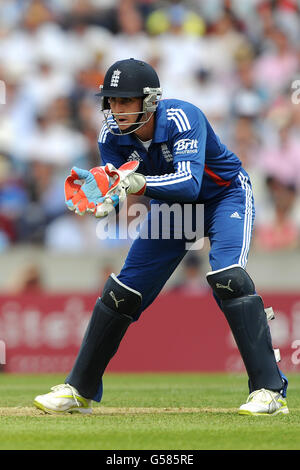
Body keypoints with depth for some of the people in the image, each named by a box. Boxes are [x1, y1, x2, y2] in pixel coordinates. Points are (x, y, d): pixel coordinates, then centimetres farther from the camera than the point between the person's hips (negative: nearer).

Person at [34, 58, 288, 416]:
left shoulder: (182, 119, -34)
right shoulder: (112, 134, -17)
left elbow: (190, 184, -45)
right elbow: (114, 186, -20)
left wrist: (138, 182, -58)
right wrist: (98, 196, -44)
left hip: (224, 195, -6)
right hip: (171, 206, 6)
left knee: (227, 275, -30)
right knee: (122, 290, 2)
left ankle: (269, 390, -28)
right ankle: (80, 390, 15)